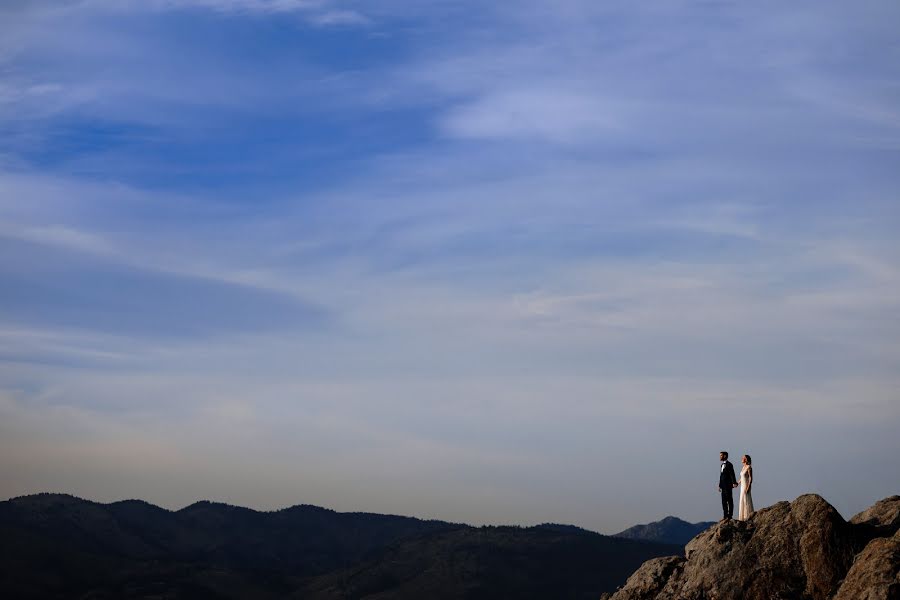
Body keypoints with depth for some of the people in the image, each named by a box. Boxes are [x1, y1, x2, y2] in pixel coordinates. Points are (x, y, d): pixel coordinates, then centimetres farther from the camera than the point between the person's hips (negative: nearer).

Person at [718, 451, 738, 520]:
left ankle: (730, 516, -1)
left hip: (728, 486, -9)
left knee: (729, 501, -3)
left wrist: (734, 483, -28)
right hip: (723, 486, 9)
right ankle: (725, 516, 14)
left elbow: (732, 475, -18)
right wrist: (720, 485, 18)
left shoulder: (729, 465, -10)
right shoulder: (722, 465, 16)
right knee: (724, 501, 10)